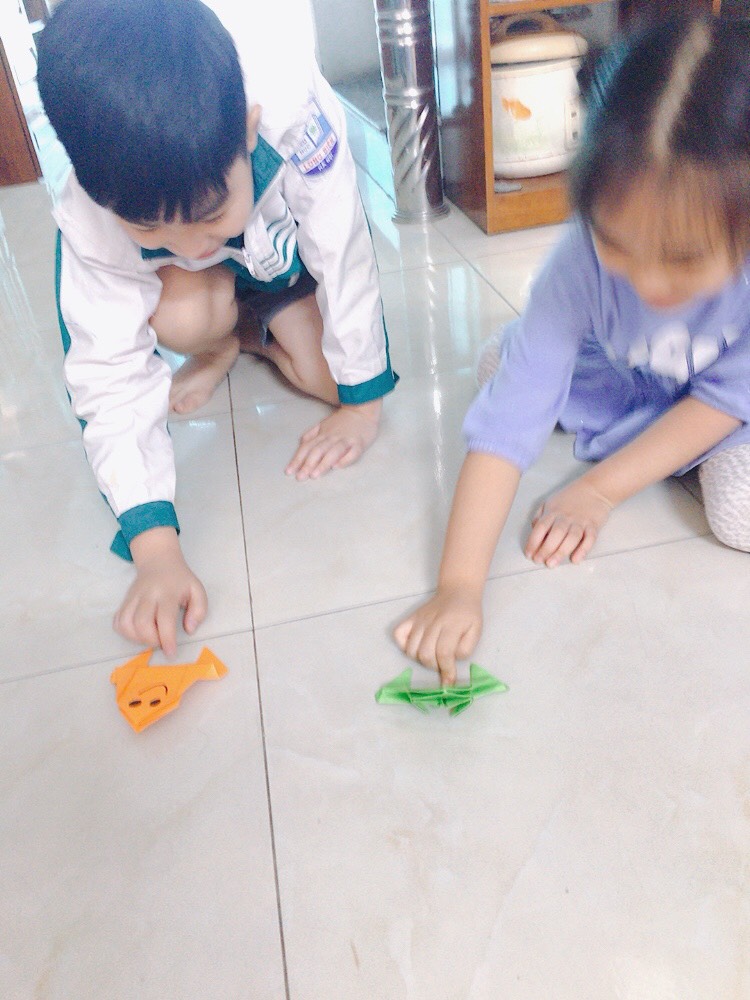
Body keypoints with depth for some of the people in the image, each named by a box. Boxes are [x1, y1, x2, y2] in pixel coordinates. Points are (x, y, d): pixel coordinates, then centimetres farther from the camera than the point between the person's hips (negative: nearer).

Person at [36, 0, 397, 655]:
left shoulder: (291, 102, -42)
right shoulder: (95, 211, -36)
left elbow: (345, 251, -31)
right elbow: (113, 376, -35)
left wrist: (362, 401, -24)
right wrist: (155, 548, -44)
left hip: (291, 246, 1)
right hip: (197, 281, 0)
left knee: (327, 375, -19)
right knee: (182, 318, -33)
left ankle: (247, 328, 14)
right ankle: (223, 347, 4)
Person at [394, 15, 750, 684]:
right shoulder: (583, 263, -35)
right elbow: (506, 423, -36)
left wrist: (601, 490, -24)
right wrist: (458, 589, -41)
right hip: (627, 382, 2)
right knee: (508, 362, -15)